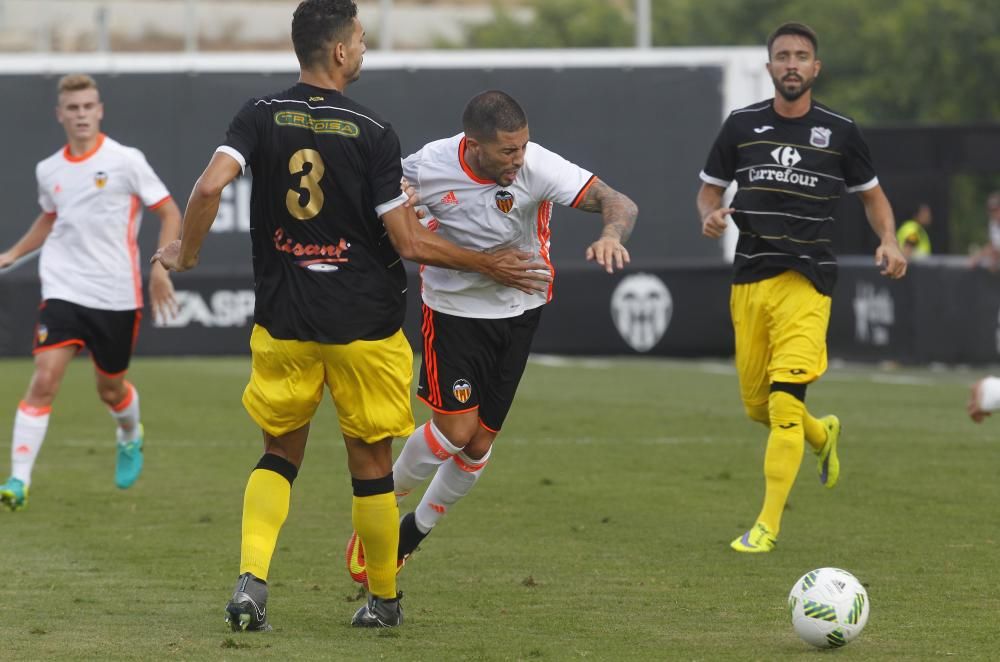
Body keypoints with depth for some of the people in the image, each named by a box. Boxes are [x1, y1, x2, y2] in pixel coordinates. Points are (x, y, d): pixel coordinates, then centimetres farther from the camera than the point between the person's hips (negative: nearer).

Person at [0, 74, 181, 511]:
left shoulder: (125, 161, -6)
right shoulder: (48, 171, 6)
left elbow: (170, 214, -1)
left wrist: (160, 268, -12)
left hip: (117, 295, -2)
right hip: (63, 290, 2)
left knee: (110, 389, 12)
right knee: (43, 379, -15)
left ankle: (130, 438, 48)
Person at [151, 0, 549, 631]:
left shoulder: (261, 116, -3)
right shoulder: (373, 132, -11)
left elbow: (210, 186, -17)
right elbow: (409, 242, -11)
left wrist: (186, 254, 2)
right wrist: (488, 264, 1)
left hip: (283, 320, 3)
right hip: (365, 323, -3)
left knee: (280, 454, 15)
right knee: (371, 464, 11)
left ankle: (251, 582, -4)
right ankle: (384, 601, 22)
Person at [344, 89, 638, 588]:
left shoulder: (539, 168, -24)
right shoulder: (432, 166, -21)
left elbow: (619, 204, -29)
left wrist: (611, 235, -51)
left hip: (518, 311, 2)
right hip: (453, 308, -2)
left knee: (480, 443, 6)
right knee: (455, 429, -13)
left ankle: (415, 530, 30)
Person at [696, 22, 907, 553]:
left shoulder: (839, 132, 2)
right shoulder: (742, 125, 5)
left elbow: (872, 194, 15)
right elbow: (710, 187, 15)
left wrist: (888, 241, -3)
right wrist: (710, 216, -8)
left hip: (806, 282, -3)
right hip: (749, 279, 3)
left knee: (784, 400, -17)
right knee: (757, 405, 9)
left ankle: (768, 525, -12)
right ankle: (823, 434, 43)